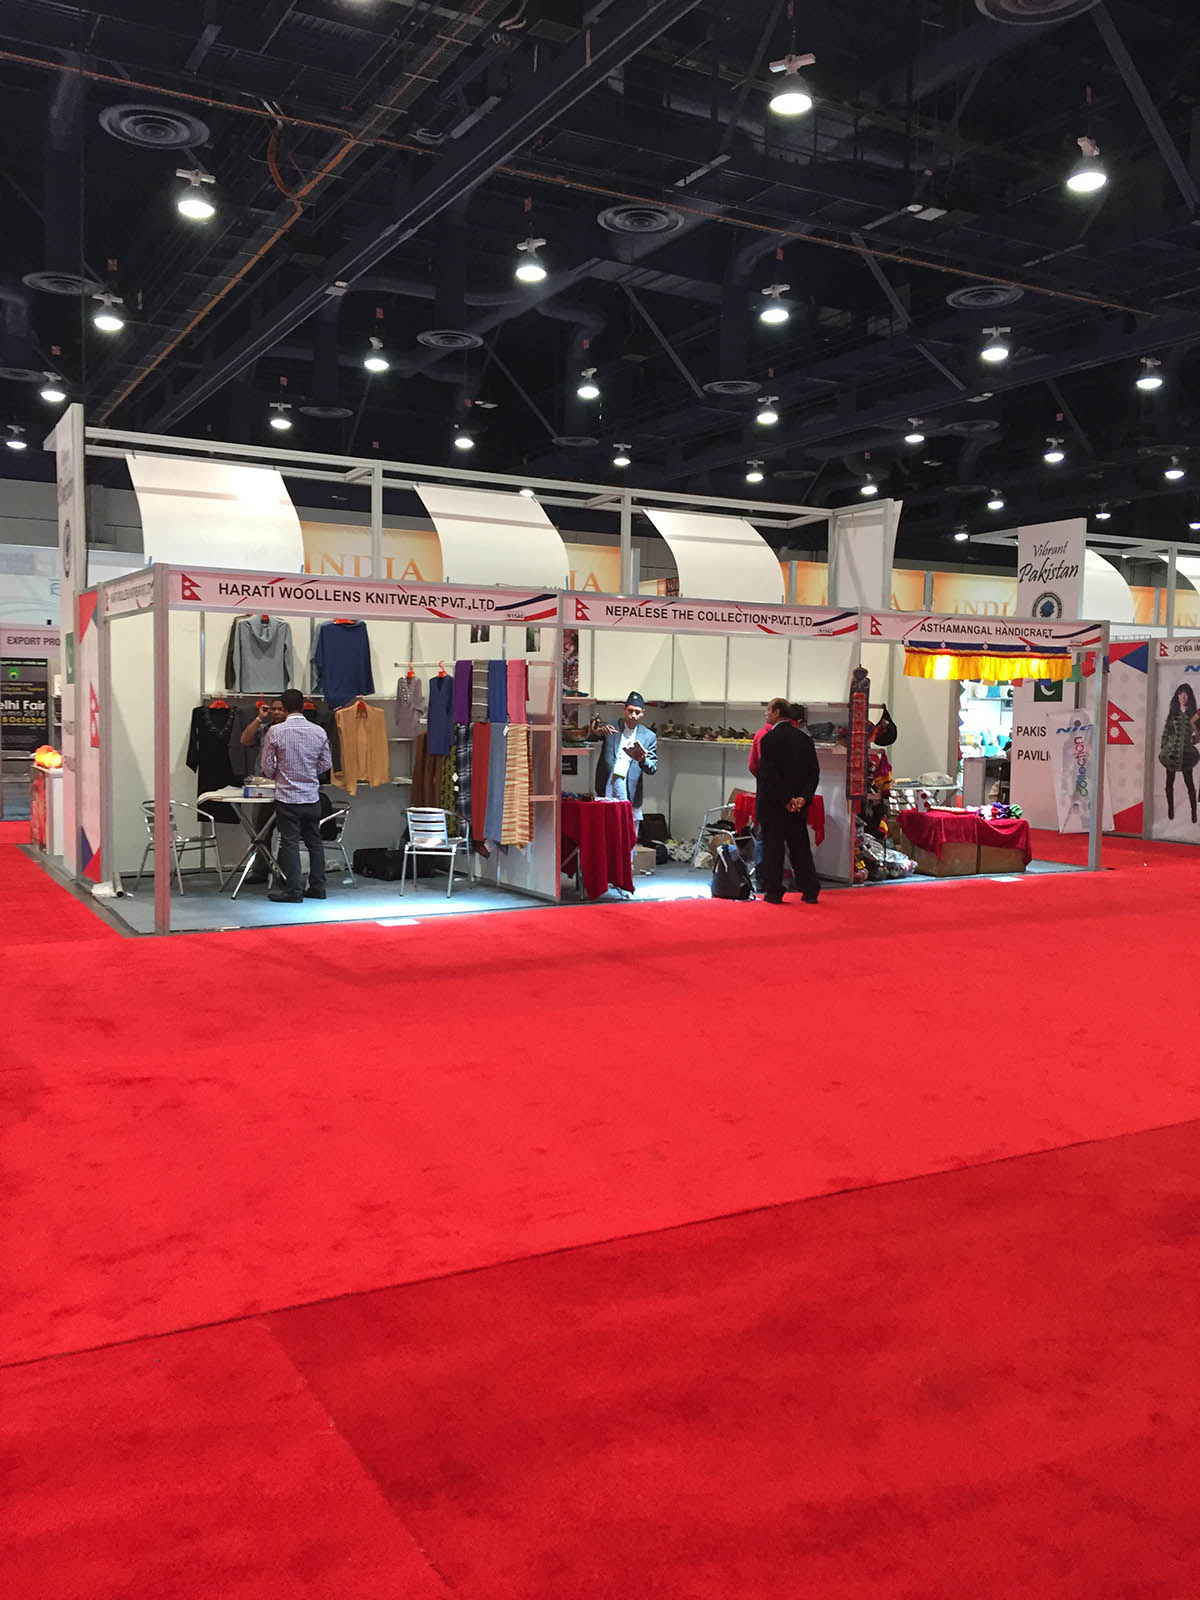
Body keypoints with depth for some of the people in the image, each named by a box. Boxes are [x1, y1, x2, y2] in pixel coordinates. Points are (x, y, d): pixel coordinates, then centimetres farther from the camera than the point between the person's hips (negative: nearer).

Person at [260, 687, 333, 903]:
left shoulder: (275, 732, -9)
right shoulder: (319, 732, -1)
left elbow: (267, 767, -4)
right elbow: (326, 764, 6)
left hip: (287, 796, -3)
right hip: (312, 796, 3)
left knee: (290, 842, 1)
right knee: (314, 841, 11)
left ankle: (293, 890, 2)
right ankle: (317, 887, 15)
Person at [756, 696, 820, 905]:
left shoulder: (770, 739, -12)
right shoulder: (804, 739, 7)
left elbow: (769, 774, -18)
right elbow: (814, 772, 3)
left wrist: (785, 800, -15)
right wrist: (803, 798, -5)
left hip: (773, 804, -5)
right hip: (799, 804, 5)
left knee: (772, 848, 3)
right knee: (800, 847, 12)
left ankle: (774, 893, 5)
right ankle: (810, 892, 13)